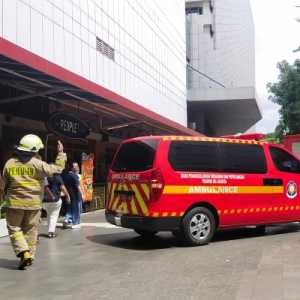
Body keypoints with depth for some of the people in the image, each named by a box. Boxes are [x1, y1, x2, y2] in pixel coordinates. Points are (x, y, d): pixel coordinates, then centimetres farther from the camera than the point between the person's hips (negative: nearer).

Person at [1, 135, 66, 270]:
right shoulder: (38, 164, -11)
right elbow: (57, 168, -6)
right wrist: (61, 153, 5)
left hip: (15, 203, 1)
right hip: (33, 203, 0)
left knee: (14, 228, 10)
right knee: (30, 230, 13)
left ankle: (24, 253, -6)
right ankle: (29, 255, 16)